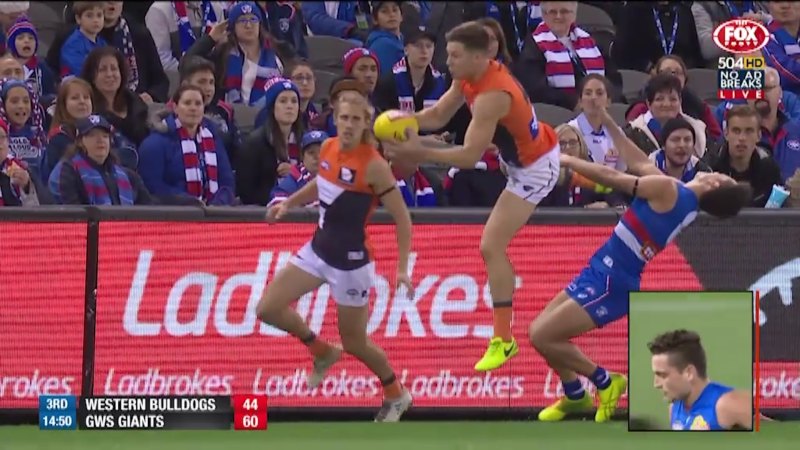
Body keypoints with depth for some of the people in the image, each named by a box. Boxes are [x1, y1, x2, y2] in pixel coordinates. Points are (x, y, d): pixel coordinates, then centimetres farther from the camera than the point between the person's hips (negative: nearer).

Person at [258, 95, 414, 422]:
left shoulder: (374, 166, -22)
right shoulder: (328, 148, -2)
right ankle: (322, 352, 27)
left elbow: (402, 217, -17)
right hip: (318, 250, 7)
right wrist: (289, 203, 13)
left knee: (354, 342, 6)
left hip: (351, 261, -7)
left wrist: (402, 268, -21)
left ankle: (396, 396, 32)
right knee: (269, 309, 3)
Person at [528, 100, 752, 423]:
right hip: (602, 272, 9)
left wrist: (567, 160, 1)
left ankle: (605, 382, 6)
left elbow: (612, 177, -11)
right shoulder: (682, 199, 8)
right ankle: (574, 395, 27)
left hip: (611, 284, -9)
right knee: (540, 330, 13)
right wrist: (608, 122, 20)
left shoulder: (668, 189, -17)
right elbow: (638, 164, 18)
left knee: (542, 336, -11)